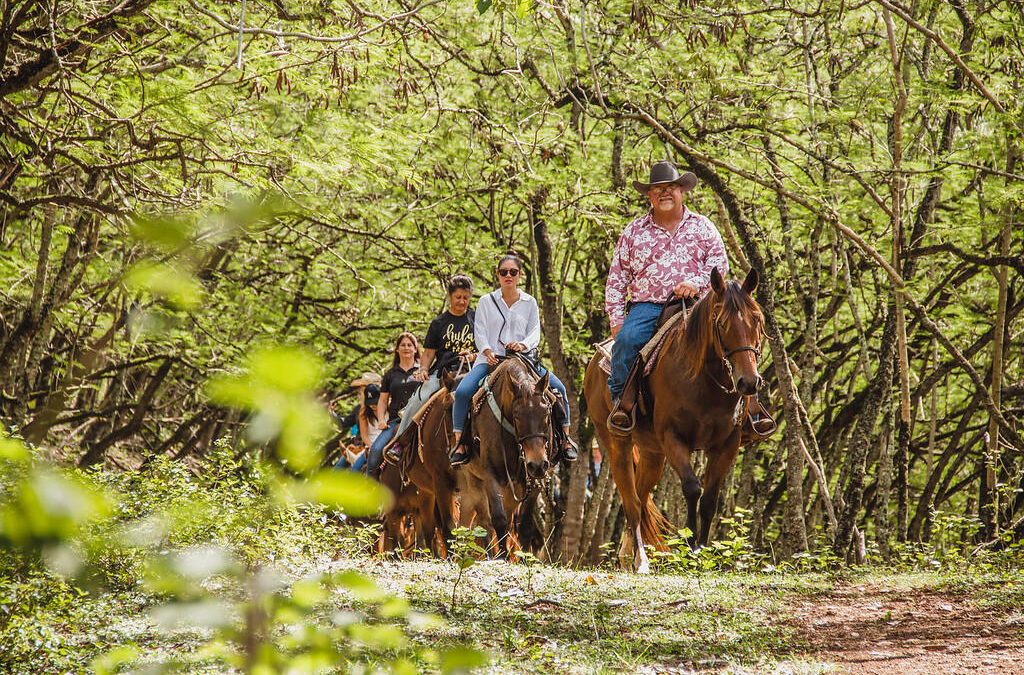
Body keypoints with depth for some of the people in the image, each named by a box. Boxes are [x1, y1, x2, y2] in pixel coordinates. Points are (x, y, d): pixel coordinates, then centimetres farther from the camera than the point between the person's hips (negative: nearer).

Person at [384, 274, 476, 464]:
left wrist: (472, 354, -7)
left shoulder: (476, 319, 14)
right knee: (419, 399, -23)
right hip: (441, 371, 0)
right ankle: (398, 440, -14)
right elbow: (429, 353, 15)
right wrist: (423, 369, -5)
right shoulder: (440, 322, 15)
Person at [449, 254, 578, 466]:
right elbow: (480, 332, 3)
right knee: (463, 391, -27)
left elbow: (535, 333, 5)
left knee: (558, 387, -17)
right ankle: (459, 442, -15)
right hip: (490, 359, -1)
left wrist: (523, 345, -17)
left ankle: (565, 437, -3)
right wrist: (488, 352, -16)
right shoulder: (486, 302, 9)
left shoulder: (529, 302, 11)